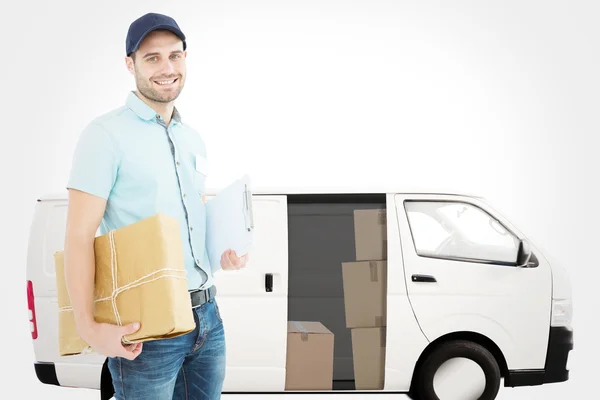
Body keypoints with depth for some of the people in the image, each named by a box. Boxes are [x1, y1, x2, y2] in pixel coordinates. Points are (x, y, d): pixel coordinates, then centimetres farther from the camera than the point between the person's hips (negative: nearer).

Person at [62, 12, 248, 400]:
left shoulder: (193, 139, 14)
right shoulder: (106, 134, -9)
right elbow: (79, 237, -14)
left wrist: (225, 252, 5)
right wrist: (89, 326, -23)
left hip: (207, 314, 7)